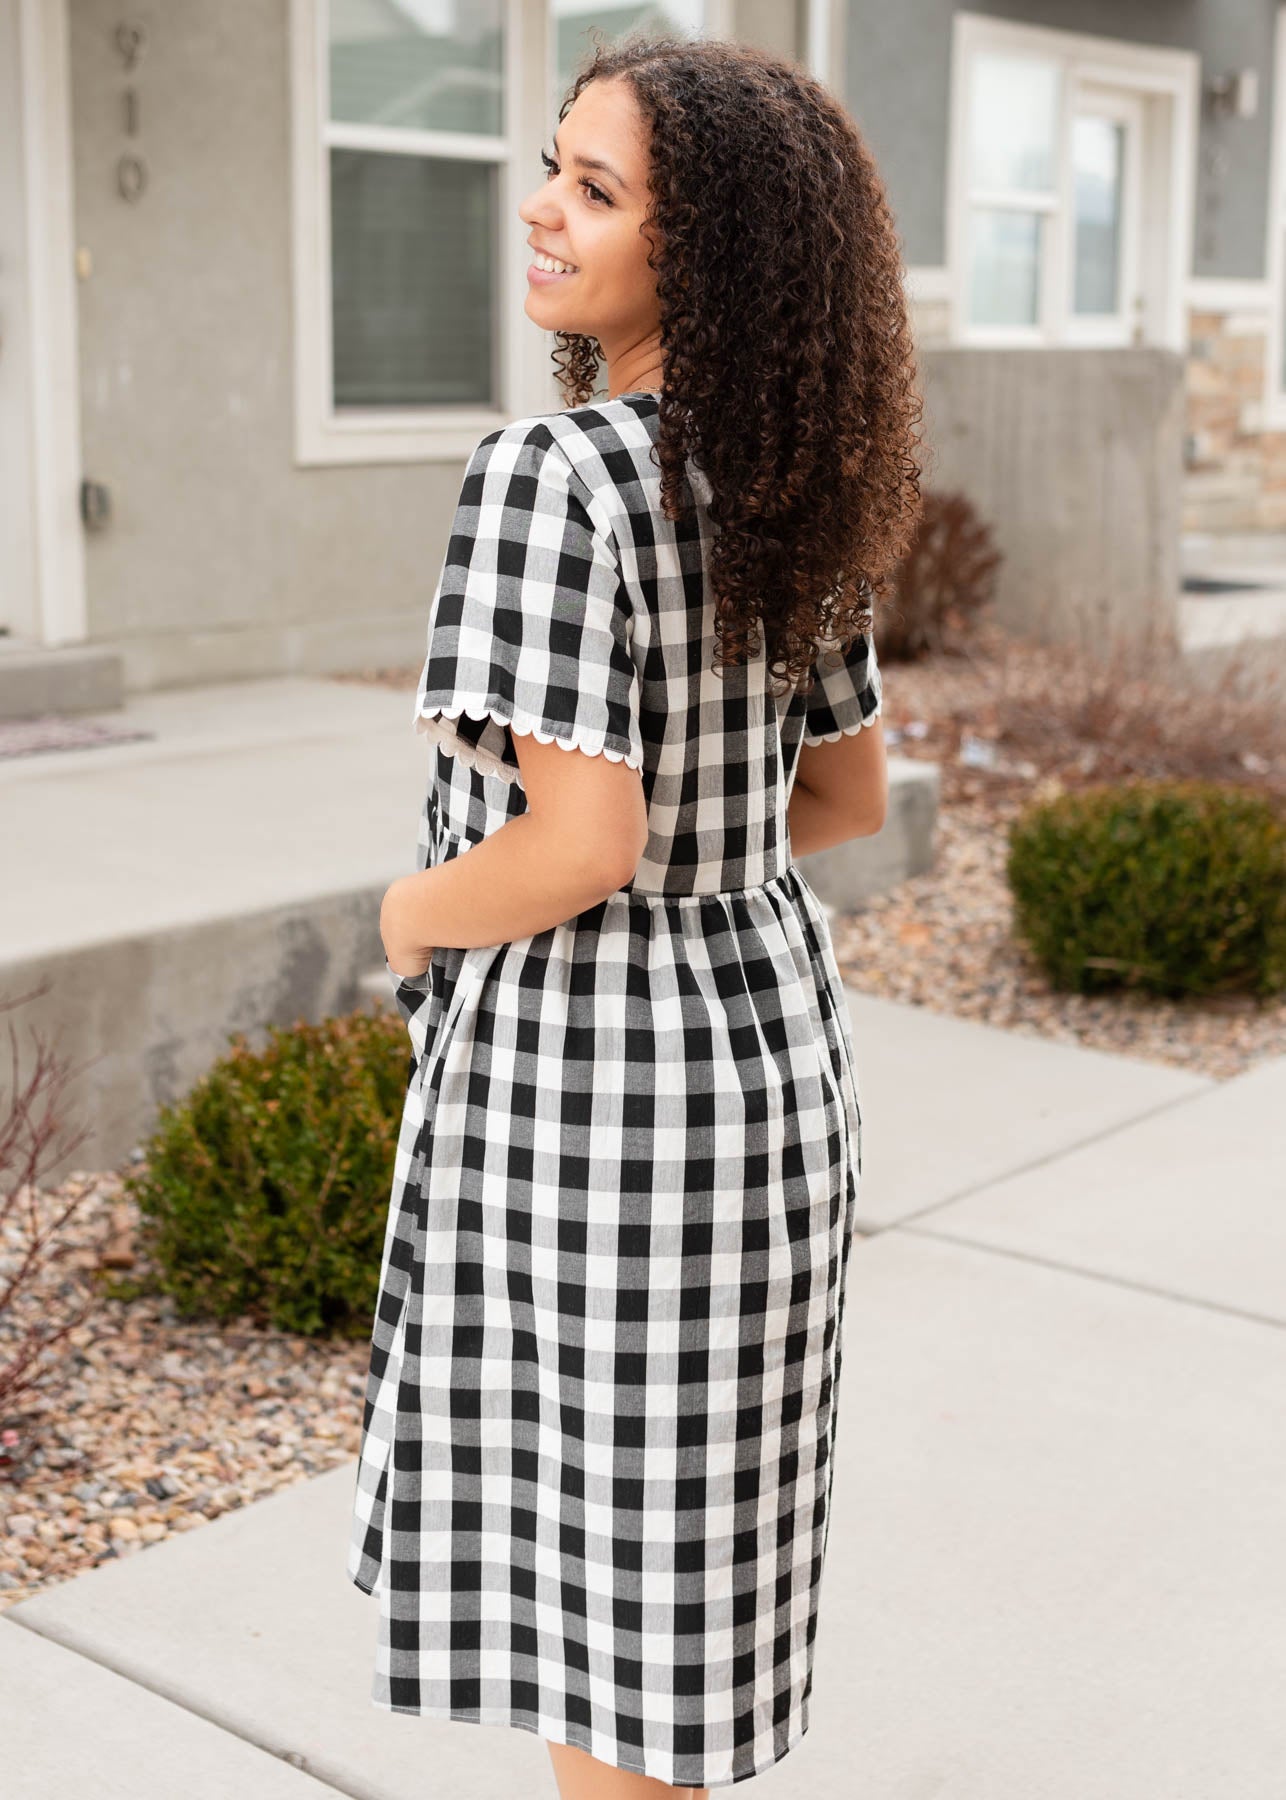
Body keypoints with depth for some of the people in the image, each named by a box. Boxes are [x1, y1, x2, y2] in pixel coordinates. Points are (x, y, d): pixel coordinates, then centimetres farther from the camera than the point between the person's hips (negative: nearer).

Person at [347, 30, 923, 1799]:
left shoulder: (552, 475, -21)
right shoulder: (787, 480, 3)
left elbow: (580, 845, -26)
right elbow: (850, 792, 11)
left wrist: (413, 913, -8)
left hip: (588, 1064, -8)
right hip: (770, 1016, 8)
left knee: (584, 1537, 10)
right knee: (690, 1502, 24)